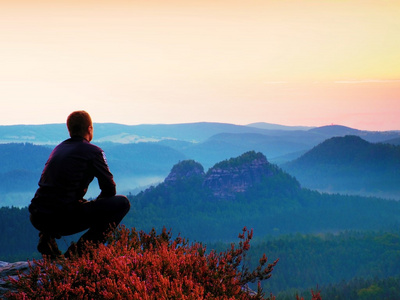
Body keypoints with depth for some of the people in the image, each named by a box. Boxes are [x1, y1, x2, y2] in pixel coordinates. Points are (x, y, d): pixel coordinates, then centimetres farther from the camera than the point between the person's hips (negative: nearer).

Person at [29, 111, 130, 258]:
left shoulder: (58, 148, 22)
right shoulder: (93, 152, 2)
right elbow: (109, 188, 3)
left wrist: (87, 205, 33)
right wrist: (96, 206, 24)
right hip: (63, 218, -7)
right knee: (122, 203, 2)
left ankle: (47, 236, 14)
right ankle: (81, 248, -6)